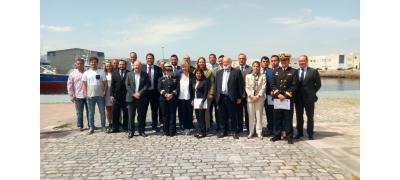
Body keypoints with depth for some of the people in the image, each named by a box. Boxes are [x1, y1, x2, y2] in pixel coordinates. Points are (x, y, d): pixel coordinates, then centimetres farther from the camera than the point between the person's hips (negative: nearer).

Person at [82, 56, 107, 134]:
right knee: (91, 113, 8)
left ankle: (103, 126, 18)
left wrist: (104, 92, -8)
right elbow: (84, 84, 1)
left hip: (100, 95, 0)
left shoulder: (101, 72, 3)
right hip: (90, 96, 0)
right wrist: (85, 94, -8)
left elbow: (105, 83, 2)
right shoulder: (86, 73, 5)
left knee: (102, 112, 7)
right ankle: (91, 128, 16)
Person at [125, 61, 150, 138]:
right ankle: (131, 131, 12)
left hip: (141, 98, 0)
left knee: (141, 116, 6)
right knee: (131, 116, 3)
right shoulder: (129, 74, 7)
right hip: (131, 98, 1)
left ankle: (141, 131, 17)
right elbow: (127, 85, 1)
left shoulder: (145, 74, 4)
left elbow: (147, 85, -3)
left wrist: (140, 93, -13)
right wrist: (133, 94, -11)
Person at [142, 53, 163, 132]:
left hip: (154, 92, 0)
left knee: (154, 110, 8)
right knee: (143, 110, 7)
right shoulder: (142, 68, 4)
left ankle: (154, 125, 19)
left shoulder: (158, 69, 2)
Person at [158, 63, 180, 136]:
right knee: (165, 116, 4)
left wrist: (171, 94, -14)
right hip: (163, 99, 1)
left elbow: (177, 88, 1)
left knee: (172, 115, -2)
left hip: (173, 99, 0)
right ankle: (166, 131, 12)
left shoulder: (175, 79, 13)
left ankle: (172, 131, 4)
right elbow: (159, 88, 2)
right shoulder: (161, 79, 14)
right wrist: (165, 94, -14)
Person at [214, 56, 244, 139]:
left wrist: (239, 97, -6)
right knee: (222, 116, 10)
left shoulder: (236, 72, 1)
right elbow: (216, 85, 14)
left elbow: (241, 85, -2)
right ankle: (223, 131, 21)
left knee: (233, 116, 3)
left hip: (231, 98, -4)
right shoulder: (219, 72, 15)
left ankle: (235, 132, 14)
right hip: (221, 97, 4)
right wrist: (216, 96, 6)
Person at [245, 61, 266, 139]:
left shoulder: (263, 76, 3)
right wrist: (251, 96, -10)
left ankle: (259, 132, 9)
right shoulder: (248, 76, 7)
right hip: (250, 98, 1)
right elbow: (247, 88, 3)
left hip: (259, 98, -1)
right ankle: (251, 132, 13)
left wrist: (258, 96, -12)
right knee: (251, 116, 5)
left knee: (259, 116, 1)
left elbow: (263, 87, -3)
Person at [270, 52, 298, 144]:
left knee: (288, 118, 1)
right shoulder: (276, 71, 12)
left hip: (288, 98, -2)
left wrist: (285, 95, -11)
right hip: (277, 98, 3)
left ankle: (289, 136, 8)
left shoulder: (293, 71, 4)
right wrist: (278, 94, -7)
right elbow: (273, 84, 6)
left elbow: (294, 86, -3)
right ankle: (277, 135, 17)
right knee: (277, 117, 7)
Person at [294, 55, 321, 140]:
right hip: (298, 98, 2)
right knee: (299, 116, 10)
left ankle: (310, 134, 19)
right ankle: (299, 133, 22)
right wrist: (295, 93, 1)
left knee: (310, 117, 8)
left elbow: (318, 84, 1)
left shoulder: (313, 71, -3)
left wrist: (312, 92, 0)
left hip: (309, 98, -2)